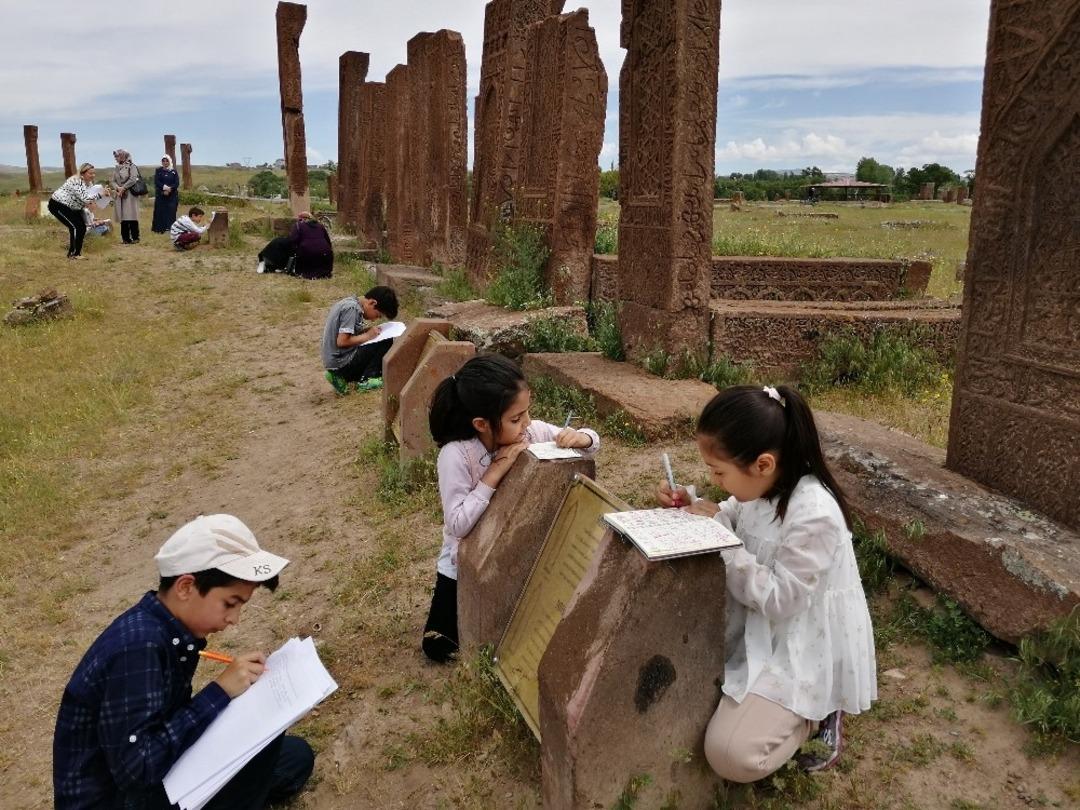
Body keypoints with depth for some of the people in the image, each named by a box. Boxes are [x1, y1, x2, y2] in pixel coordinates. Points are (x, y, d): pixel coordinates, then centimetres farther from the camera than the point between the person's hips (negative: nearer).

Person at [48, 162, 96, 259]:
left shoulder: (88, 183, 4)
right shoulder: (76, 182, -26)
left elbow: (84, 200, 7)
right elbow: (85, 199, -37)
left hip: (70, 207, 10)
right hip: (57, 205, -10)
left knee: (82, 227, 4)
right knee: (75, 226, -17)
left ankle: (77, 252, 13)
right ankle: (73, 253, -9)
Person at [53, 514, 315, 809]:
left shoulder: (171, 631, -1)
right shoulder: (137, 646, -28)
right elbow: (135, 769, -31)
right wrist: (219, 692, -29)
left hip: (158, 773, 9)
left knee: (295, 756, 7)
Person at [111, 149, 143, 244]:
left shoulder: (132, 166, -3)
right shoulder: (116, 168, 15)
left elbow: (133, 179, -14)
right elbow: (113, 181, 11)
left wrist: (123, 188, -12)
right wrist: (117, 188, -9)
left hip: (130, 194, -6)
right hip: (120, 195, 6)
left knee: (131, 216, -7)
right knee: (123, 218, 4)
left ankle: (135, 237, 0)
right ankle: (126, 238, 8)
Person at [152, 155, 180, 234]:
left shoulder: (174, 171, 8)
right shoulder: (158, 170, 7)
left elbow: (177, 183, -1)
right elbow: (157, 182, -3)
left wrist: (169, 189, -14)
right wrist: (164, 187, -18)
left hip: (172, 195, 1)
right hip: (160, 195, 0)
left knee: (171, 211, -6)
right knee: (160, 211, -3)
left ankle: (169, 227, -4)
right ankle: (160, 228, 0)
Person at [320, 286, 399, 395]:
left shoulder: (351, 302, 10)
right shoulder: (352, 308, -18)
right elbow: (342, 341, -22)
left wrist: (368, 330, 1)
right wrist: (367, 335, -12)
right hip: (341, 363, -9)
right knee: (387, 342, -9)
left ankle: (341, 377, 11)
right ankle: (365, 380, -3)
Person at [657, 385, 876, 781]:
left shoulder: (814, 514, -32)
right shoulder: (761, 484, -7)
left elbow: (778, 600, -27)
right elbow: (733, 519, 11)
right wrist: (691, 508, -10)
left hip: (799, 650, -8)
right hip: (760, 628, 9)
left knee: (730, 755, -17)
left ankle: (815, 712, 9)